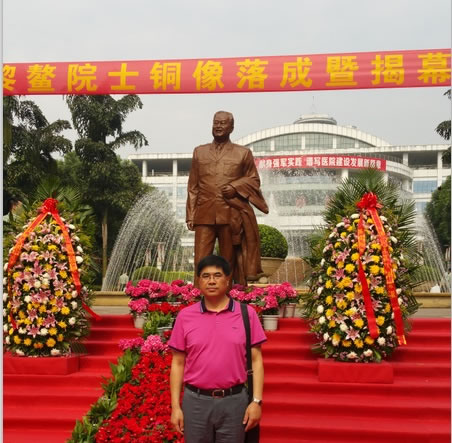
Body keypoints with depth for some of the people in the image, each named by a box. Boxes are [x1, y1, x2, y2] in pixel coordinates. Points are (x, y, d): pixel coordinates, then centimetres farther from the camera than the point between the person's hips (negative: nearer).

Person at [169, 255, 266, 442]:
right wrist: (175, 406, 0)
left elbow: (256, 360, 0)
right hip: (195, 401, 1)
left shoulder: (247, 314, -1)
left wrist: (257, 401, -6)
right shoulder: (185, 316, 1)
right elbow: (178, 363, 4)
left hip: (234, 401, 0)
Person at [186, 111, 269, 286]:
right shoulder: (199, 152, 15)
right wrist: (190, 215, 6)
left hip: (231, 214, -1)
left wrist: (235, 187, -8)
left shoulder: (243, 153, 9)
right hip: (204, 214, 1)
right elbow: (193, 186, 13)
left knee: (229, 262, 5)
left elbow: (254, 179, 11)